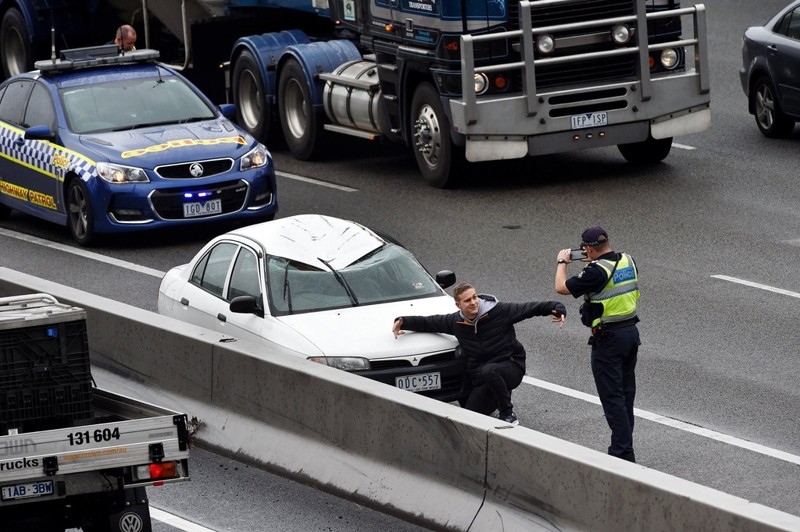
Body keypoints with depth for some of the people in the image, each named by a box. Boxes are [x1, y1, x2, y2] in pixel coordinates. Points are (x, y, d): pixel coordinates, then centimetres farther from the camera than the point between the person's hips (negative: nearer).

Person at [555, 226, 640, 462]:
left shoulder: (596, 272, -21)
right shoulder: (628, 261, 2)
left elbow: (562, 287, -12)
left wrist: (562, 262, 5)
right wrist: (597, 260, 27)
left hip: (609, 337, -8)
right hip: (631, 331, 8)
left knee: (612, 397, -4)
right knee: (626, 393, 16)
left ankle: (623, 451, -7)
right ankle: (623, 445, 24)